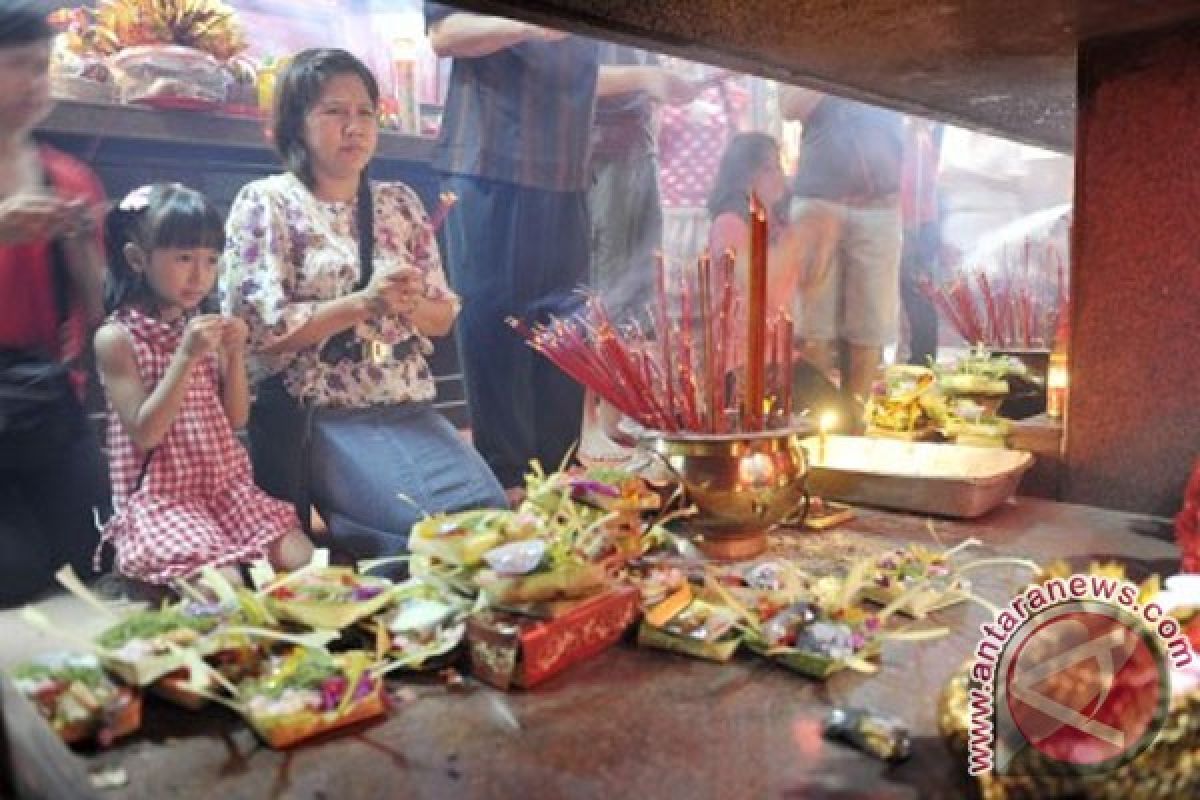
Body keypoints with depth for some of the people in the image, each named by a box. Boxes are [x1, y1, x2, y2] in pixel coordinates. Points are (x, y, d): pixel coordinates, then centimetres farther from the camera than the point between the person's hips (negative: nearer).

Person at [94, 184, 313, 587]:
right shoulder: (116, 337, -8)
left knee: (304, 560, -12)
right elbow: (145, 433, -16)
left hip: (227, 485, 5)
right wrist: (186, 357, -22)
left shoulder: (203, 329, 8)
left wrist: (235, 355, -7)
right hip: (160, 498, -5)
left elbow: (236, 420, 8)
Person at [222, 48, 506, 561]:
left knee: (491, 508, -16)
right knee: (439, 521, -24)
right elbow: (258, 328, -10)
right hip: (317, 415, -5)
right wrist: (361, 303, -18)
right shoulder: (266, 202, -1)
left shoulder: (400, 203, 14)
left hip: (407, 407, 5)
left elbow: (443, 316, 14)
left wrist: (411, 306, -9)